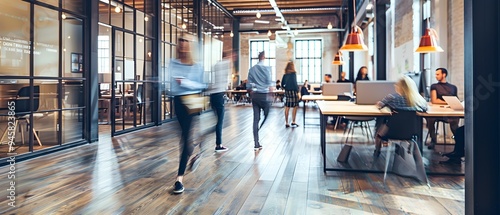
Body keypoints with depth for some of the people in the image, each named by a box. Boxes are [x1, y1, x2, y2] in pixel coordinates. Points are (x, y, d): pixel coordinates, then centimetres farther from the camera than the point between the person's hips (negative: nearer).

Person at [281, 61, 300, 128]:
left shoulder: (285, 74, 8)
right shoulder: (293, 73, -9)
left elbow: (282, 84, 10)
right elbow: (295, 83, -14)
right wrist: (297, 91, -12)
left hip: (287, 91, 6)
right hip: (293, 91, -6)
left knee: (287, 107, 7)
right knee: (295, 107, 2)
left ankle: (286, 123, 10)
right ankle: (293, 122, 1)